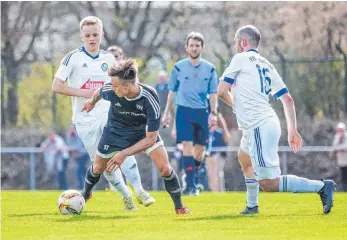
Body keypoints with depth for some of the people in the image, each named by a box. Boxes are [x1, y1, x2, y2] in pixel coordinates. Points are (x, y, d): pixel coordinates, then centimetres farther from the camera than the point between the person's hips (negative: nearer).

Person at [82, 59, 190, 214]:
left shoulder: (150, 98, -39)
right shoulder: (110, 91, -33)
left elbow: (151, 138, -34)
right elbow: (99, 93, -3)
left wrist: (124, 154, -38)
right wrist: (92, 102, 19)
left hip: (144, 132, -2)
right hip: (116, 130, 2)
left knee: (164, 168, -18)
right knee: (99, 168, 17)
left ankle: (179, 206, 2)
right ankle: (85, 195, 49)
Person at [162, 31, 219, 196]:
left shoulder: (210, 69, 5)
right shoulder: (179, 68, 2)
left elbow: (213, 94, 8)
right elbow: (172, 92, 9)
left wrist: (213, 113, -2)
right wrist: (167, 113, 8)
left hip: (202, 113, 2)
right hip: (184, 111, -2)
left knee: (200, 150, 3)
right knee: (188, 146, -12)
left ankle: (190, 177, 27)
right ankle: (191, 185, -11)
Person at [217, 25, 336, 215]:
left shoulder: (240, 59, -2)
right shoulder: (267, 65, 18)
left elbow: (221, 91, -3)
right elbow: (287, 99, 16)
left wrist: (234, 104, 18)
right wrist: (292, 130, 19)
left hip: (258, 127, -9)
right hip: (267, 123, 9)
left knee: (269, 184, -15)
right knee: (244, 158, 35)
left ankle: (321, 186, -21)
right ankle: (252, 206, 35)